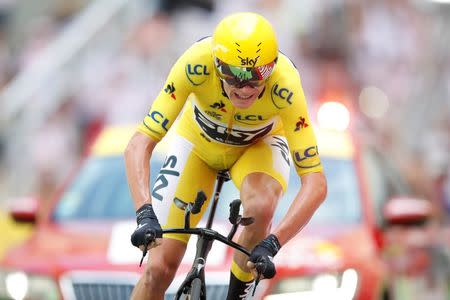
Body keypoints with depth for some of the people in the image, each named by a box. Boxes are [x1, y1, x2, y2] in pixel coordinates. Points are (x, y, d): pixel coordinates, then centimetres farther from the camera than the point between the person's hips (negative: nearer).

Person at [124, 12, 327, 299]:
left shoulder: (284, 84, -37)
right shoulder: (197, 63, -38)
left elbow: (315, 182, -36)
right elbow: (139, 145, -37)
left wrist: (272, 243, -48)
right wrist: (145, 213, -51)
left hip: (258, 145, -1)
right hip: (198, 142, 1)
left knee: (260, 207, -35)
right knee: (159, 267, -9)